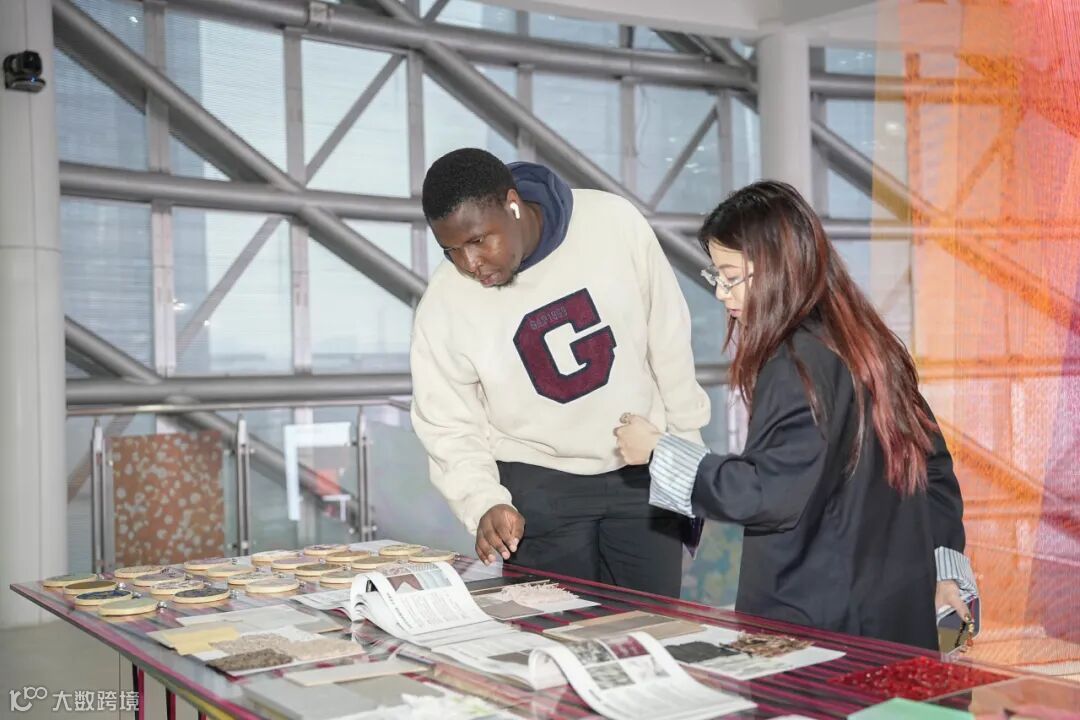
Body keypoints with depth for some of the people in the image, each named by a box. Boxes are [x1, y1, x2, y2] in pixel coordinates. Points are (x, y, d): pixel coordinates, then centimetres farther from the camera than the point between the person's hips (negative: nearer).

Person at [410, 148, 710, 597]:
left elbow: (667, 340, -4)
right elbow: (449, 429, -6)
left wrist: (688, 450, 4)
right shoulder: (443, 306, -17)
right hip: (539, 486, 0)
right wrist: (485, 503, -23)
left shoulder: (614, 223, -16)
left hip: (644, 471, 1)